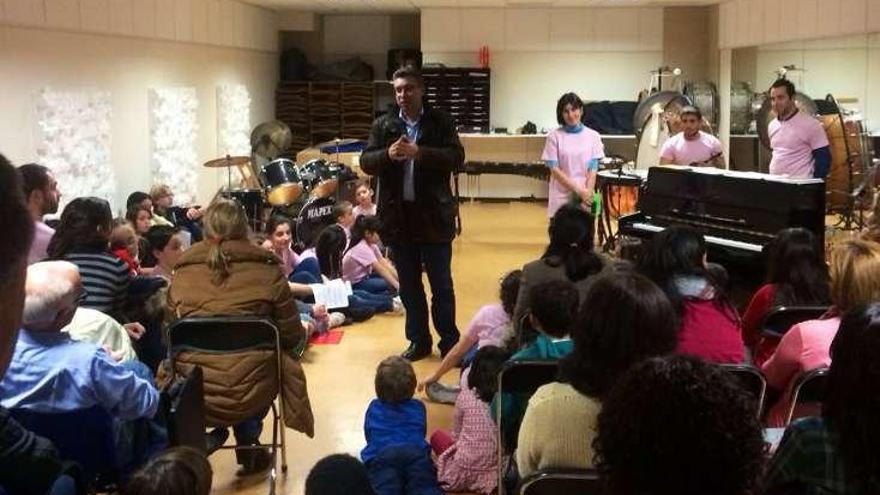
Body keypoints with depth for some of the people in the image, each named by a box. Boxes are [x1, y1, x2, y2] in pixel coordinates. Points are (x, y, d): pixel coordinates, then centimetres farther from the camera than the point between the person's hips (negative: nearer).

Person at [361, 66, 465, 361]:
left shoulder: (441, 122, -1)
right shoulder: (383, 125, 7)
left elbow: (457, 158, -12)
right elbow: (366, 162, 0)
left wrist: (419, 153, -23)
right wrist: (388, 154, -20)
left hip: (434, 215, -3)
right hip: (398, 216, 3)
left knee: (441, 285, 4)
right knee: (409, 286, 12)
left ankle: (449, 341, 16)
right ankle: (418, 340, 24)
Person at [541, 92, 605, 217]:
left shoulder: (592, 136, 4)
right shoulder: (554, 136, -1)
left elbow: (593, 169, 1)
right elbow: (554, 170, -5)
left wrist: (587, 193, -13)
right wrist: (578, 190, -12)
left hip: (585, 198, 2)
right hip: (561, 199, -2)